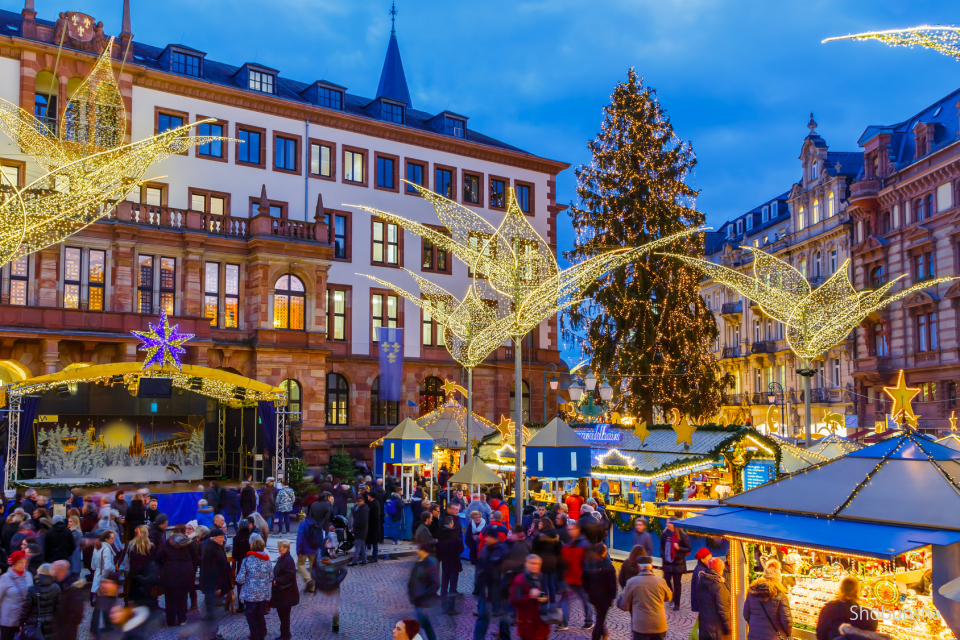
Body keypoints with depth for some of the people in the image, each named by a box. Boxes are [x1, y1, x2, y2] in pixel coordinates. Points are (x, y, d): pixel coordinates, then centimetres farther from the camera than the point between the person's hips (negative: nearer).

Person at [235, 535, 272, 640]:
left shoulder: (247, 560, -14)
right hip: (264, 594, 4)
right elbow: (271, 577, 3)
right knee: (261, 616, 18)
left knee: (251, 617, 12)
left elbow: (240, 579, -13)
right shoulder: (267, 559, -3)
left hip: (250, 594, -3)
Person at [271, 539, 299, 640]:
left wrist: (277, 581, -21)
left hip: (286, 594, -9)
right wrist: (275, 580, 5)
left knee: (284, 614, 1)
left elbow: (290, 575, -27)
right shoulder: (281, 558, 9)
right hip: (281, 593, 9)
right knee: (281, 613, 17)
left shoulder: (288, 560, -20)